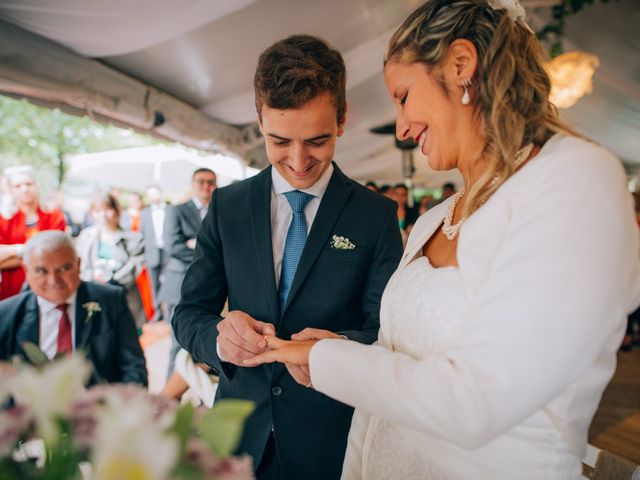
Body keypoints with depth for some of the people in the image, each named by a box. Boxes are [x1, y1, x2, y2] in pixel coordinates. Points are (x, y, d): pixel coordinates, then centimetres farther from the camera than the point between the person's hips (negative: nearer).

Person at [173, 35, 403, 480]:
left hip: (331, 440, -1)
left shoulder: (377, 214, -9)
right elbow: (188, 314, -2)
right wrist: (220, 334, -25)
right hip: (240, 428, 2)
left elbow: (386, 329, -9)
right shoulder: (227, 204, -3)